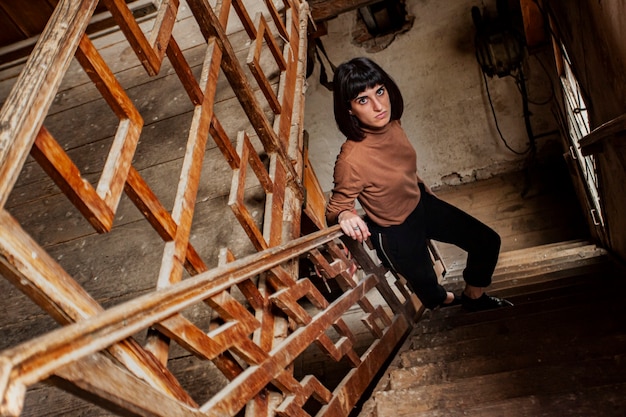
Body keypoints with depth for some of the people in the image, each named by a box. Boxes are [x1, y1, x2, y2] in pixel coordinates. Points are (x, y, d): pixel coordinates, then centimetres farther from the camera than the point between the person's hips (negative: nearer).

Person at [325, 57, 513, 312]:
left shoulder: (390, 123, -16)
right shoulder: (351, 161, -38)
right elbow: (335, 208, -21)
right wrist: (344, 215, -44)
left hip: (420, 203, 7)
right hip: (396, 234, -6)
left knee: (488, 242, 15)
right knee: (427, 288, 20)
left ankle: (473, 298, 43)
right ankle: (443, 300, 60)